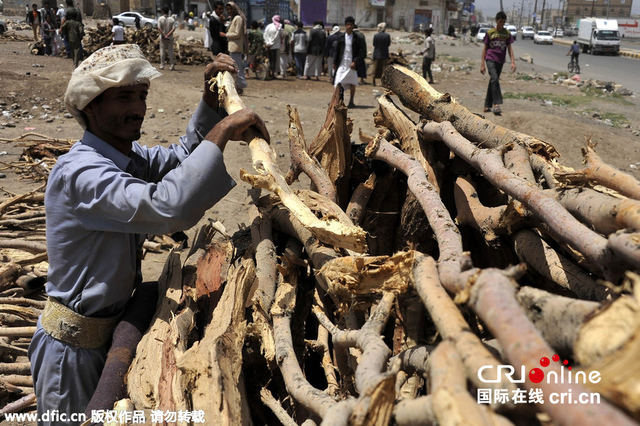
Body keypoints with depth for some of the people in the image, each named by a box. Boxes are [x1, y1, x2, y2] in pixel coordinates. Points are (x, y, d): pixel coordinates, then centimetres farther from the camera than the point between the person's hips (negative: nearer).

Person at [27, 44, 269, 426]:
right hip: (75, 346, -8)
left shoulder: (128, 155, 0)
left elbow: (180, 157, 11)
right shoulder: (79, 171, -29)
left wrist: (211, 101, -6)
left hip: (114, 323, 8)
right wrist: (222, 132, -39)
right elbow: (165, 208, -44)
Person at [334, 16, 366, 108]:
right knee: (339, 83, -4)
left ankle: (351, 102, 13)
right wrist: (335, 62, 8)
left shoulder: (357, 37, 0)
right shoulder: (341, 37, 6)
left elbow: (361, 52, -2)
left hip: (352, 63, -1)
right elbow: (337, 51, 12)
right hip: (342, 63, 1)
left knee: (352, 83, 3)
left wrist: (355, 61, -13)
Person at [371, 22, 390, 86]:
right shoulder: (387, 36, -8)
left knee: (375, 68, 10)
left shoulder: (376, 36, -9)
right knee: (384, 68, 8)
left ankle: (374, 81, 13)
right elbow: (388, 44, -3)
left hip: (376, 54, 0)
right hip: (384, 54, 0)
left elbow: (374, 45, -4)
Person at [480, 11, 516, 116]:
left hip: (500, 61, 4)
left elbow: (509, 48, 10)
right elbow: (485, 48, 2)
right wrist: (482, 64, -1)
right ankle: (496, 104, -27)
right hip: (490, 59, -4)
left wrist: (513, 62, 0)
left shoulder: (507, 33, 8)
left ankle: (487, 106, 13)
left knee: (493, 82, 7)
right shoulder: (490, 33, -1)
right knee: (494, 79, -23)